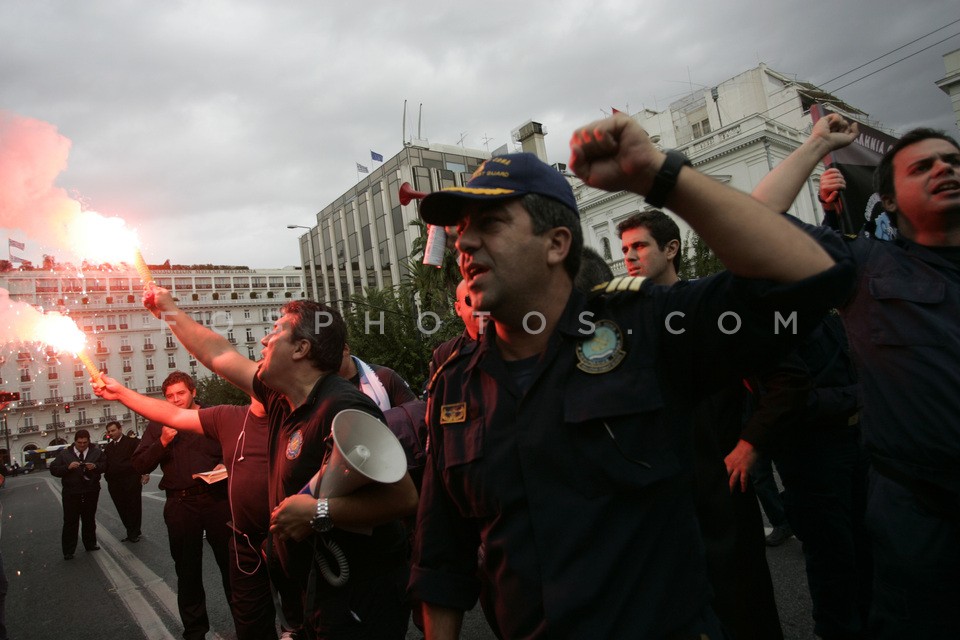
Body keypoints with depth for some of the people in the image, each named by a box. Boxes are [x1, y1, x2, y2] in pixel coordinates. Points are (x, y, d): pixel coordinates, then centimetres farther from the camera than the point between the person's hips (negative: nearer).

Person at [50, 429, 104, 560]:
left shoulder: (96, 451, 3)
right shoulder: (64, 453, 0)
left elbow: (104, 465, 3)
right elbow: (53, 469, -3)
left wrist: (95, 466, -17)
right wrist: (68, 467, -20)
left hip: (91, 492, 2)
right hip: (71, 493, -2)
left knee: (89, 520, 14)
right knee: (70, 522, 0)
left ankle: (90, 544, 27)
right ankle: (68, 551, 7)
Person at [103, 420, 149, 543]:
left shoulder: (133, 442, -3)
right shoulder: (108, 447, 16)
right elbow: (105, 465, 10)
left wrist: (145, 473, -17)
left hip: (131, 481, -5)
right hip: (114, 484, 5)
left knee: (134, 508, 2)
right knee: (122, 510, 9)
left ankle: (134, 533, 15)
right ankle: (131, 532, 21)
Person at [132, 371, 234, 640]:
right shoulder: (157, 425, 9)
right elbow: (140, 465, 3)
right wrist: (162, 442, -12)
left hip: (216, 499, -1)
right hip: (180, 504, 2)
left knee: (230, 561, 5)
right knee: (187, 569, 13)